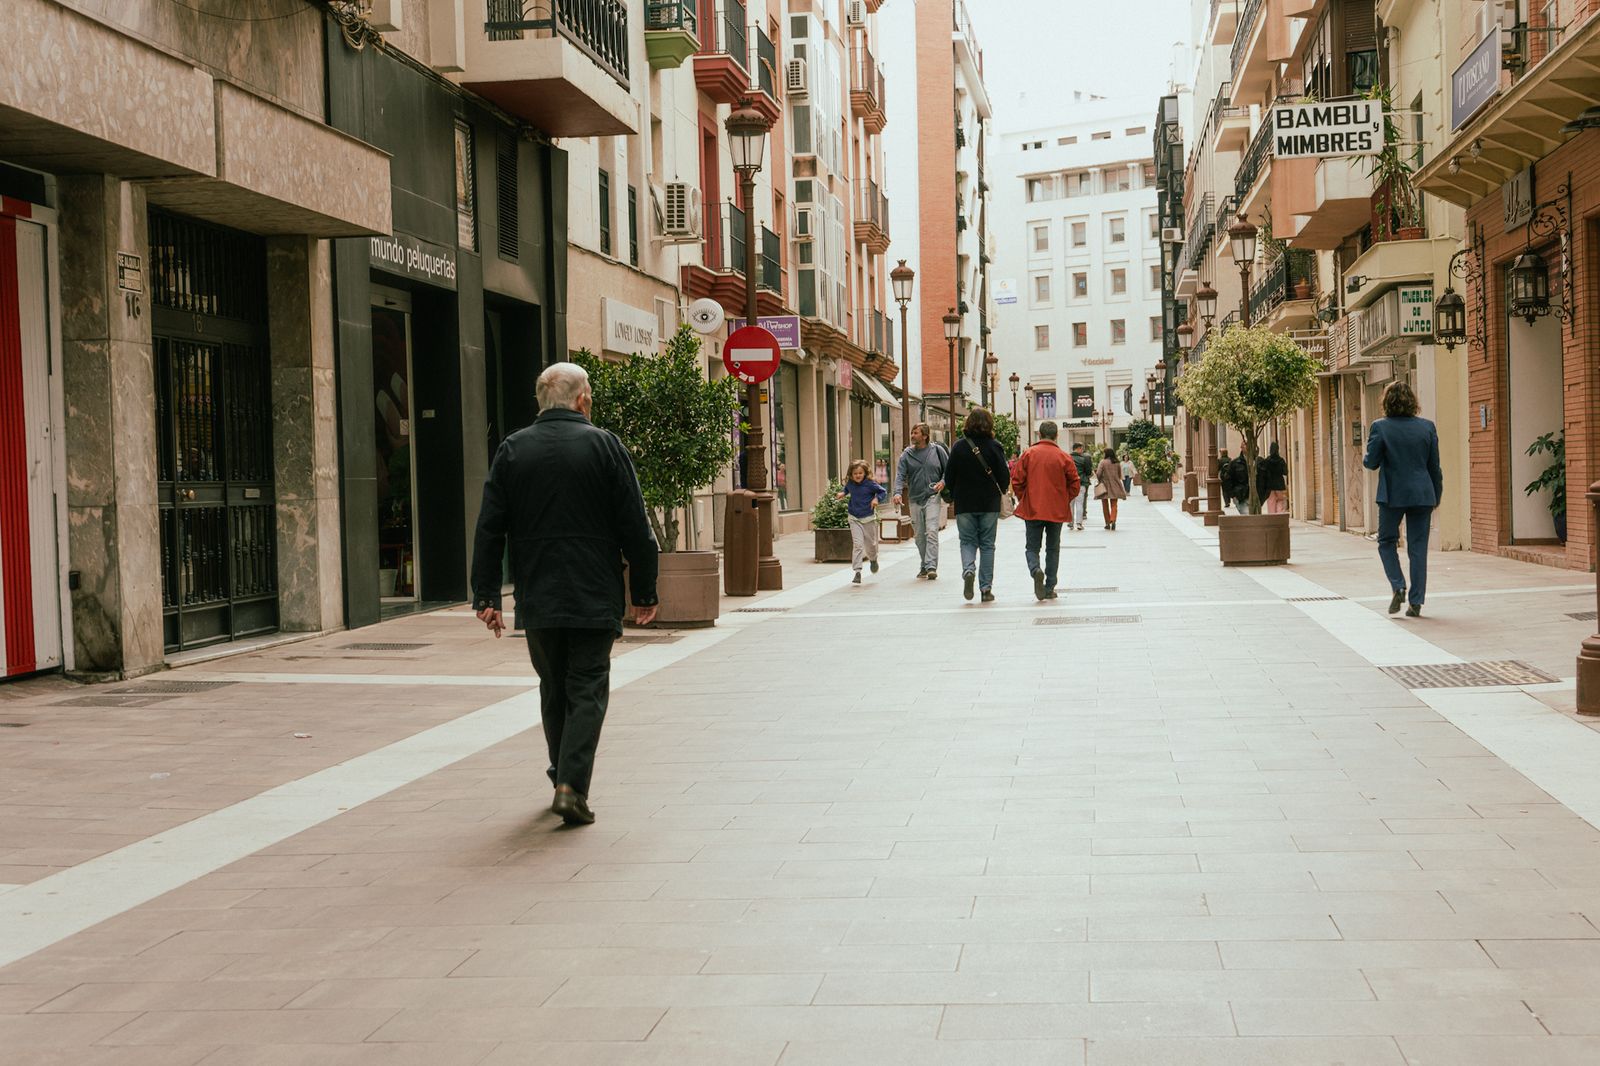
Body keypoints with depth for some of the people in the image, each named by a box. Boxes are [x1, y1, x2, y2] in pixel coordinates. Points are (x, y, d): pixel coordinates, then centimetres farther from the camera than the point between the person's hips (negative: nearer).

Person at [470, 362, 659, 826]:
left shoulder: (512, 450, 5)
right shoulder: (604, 446, -3)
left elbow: (489, 530, 2)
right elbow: (635, 527, -4)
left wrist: (486, 596, 5)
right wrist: (644, 592, 3)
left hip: (537, 599, 3)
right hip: (594, 598, -3)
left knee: (554, 690, 17)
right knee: (588, 691, 0)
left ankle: (563, 777, 27)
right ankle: (571, 786, -12)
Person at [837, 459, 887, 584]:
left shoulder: (870, 484, -12)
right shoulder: (850, 483, 0)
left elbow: (883, 492, -2)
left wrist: (877, 499, -19)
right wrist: (843, 494, 6)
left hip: (869, 518, -1)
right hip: (854, 519, 1)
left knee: (871, 544, 14)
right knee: (857, 544, -11)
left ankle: (873, 559, 48)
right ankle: (857, 572, -12)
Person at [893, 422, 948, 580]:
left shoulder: (937, 450, 1)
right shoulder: (906, 455, 4)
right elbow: (900, 475, -3)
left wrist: (943, 482, -9)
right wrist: (898, 492, -20)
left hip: (933, 497, -3)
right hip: (915, 499, 3)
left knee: (931, 532, -14)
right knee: (919, 536, 9)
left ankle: (931, 567, -18)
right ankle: (924, 566, 21)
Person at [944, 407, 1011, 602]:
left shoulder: (959, 447, -4)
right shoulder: (994, 446, -6)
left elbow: (949, 477, -2)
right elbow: (1004, 477, -6)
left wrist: (954, 496, 14)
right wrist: (1000, 491, 15)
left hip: (964, 505, 0)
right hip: (990, 504, 0)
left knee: (967, 541, 11)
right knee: (987, 545, 7)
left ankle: (968, 570, -18)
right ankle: (986, 588, 6)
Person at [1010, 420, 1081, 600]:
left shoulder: (1028, 454, -4)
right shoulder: (1064, 457, -4)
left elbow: (1016, 481, -3)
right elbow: (1075, 484, -1)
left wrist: (1023, 500, 12)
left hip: (1032, 510, -1)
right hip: (1057, 511, 1)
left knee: (1032, 547, 8)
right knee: (1053, 549, 12)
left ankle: (1036, 570, -23)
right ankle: (1049, 589, 10)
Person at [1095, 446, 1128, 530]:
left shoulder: (1103, 462, -10)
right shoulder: (1117, 463, 2)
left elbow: (1098, 474, -12)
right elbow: (1120, 475, 10)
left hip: (1105, 487, -2)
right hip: (1115, 487, 2)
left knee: (1105, 505, 10)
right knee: (1114, 505, 4)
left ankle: (1107, 523, 12)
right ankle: (1113, 520, -18)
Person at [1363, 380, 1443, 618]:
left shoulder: (1381, 427, -8)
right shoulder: (1427, 427, 1)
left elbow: (1372, 462, -7)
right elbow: (1434, 466, 5)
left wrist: (1365, 458, 17)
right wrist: (1436, 497, 14)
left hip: (1393, 494, -2)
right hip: (1422, 495, 2)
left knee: (1387, 541, 15)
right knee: (1418, 547, 6)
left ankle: (1398, 586, -3)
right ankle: (1416, 602, 5)